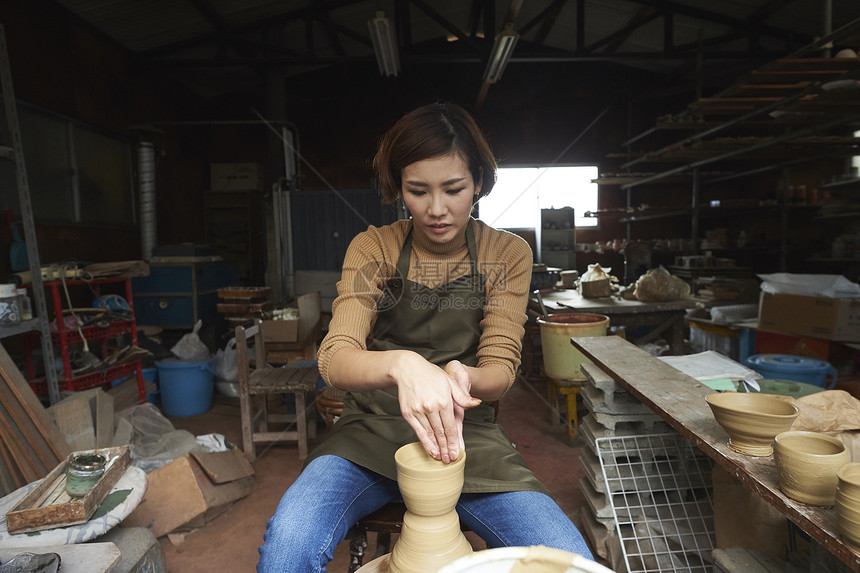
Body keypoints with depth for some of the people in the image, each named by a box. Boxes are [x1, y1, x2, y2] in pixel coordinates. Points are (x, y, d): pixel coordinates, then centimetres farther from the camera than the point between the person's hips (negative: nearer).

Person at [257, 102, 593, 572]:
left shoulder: (508, 254, -2)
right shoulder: (373, 248, -5)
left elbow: (500, 368, -4)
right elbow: (334, 358, -15)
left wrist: (461, 376, -29)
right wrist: (401, 364, -38)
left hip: (468, 435, 2)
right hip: (373, 430, 0)